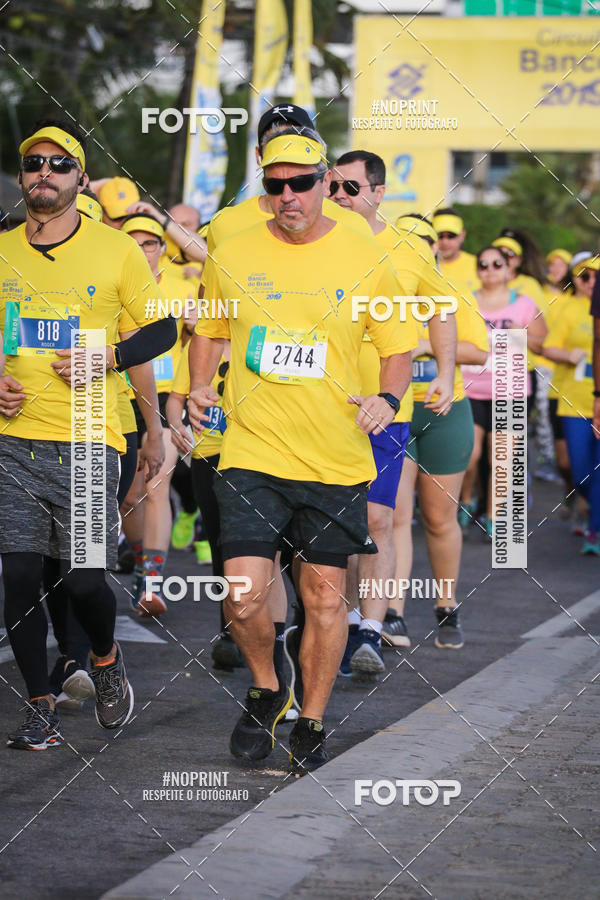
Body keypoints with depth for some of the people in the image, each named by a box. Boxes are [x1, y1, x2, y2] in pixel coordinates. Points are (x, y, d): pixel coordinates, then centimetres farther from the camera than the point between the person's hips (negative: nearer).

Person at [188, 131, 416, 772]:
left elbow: (398, 348, 8)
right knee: (244, 598, -11)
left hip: (336, 460, 0)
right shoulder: (231, 259, 2)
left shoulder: (365, 263, 0)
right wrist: (199, 387, 1)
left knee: (325, 596, 6)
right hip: (252, 454, 0)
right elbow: (208, 332, 19)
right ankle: (266, 689, 18)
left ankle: (311, 723, 23)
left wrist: (387, 398, -11)